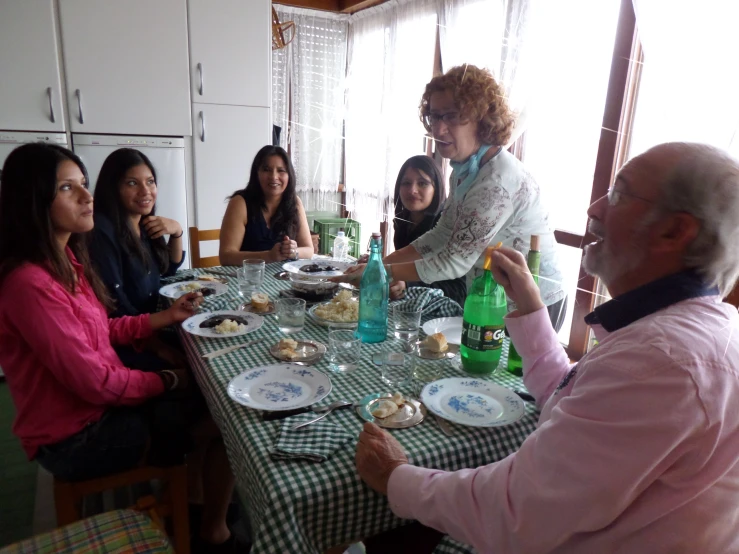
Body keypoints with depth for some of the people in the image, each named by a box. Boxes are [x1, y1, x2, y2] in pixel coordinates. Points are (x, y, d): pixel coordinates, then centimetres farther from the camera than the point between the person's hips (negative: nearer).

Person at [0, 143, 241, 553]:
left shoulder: (65, 259, 2)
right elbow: (94, 382, -26)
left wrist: (166, 316, 1)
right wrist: (166, 381, -11)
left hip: (99, 406, 9)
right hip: (75, 437, -9)